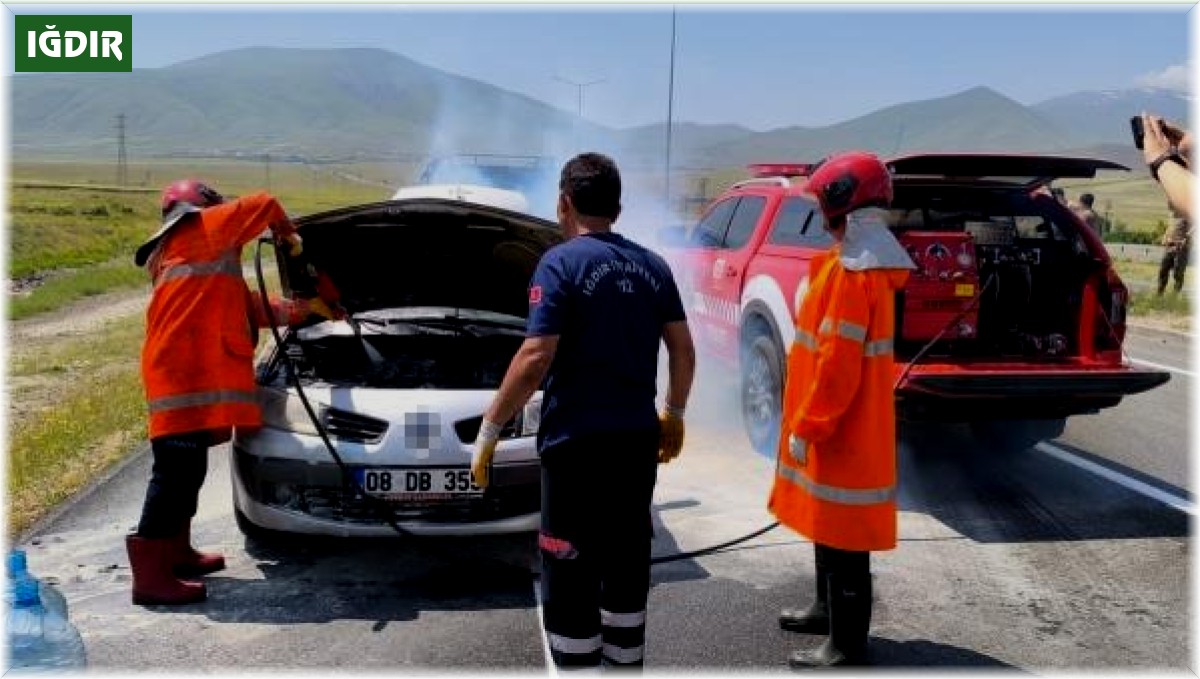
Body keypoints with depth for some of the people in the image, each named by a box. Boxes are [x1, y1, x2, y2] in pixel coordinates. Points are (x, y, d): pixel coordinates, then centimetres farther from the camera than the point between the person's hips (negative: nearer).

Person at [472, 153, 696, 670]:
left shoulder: (561, 263, -11)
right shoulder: (651, 266, 9)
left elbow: (535, 359, -18)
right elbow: (684, 351, 12)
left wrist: (489, 430, -11)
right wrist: (674, 414, 25)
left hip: (578, 443, -7)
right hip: (637, 438, 7)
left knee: (570, 575, 4)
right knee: (626, 562, 19)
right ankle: (625, 668, 32)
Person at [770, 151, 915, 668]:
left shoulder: (851, 269, -20)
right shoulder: (870, 262, 12)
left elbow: (837, 364, -24)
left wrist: (806, 427, -17)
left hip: (841, 431, -10)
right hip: (850, 425, 10)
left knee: (843, 535, -1)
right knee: (827, 525, 22)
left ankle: (846, 645, 9)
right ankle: (828, 610, 37)